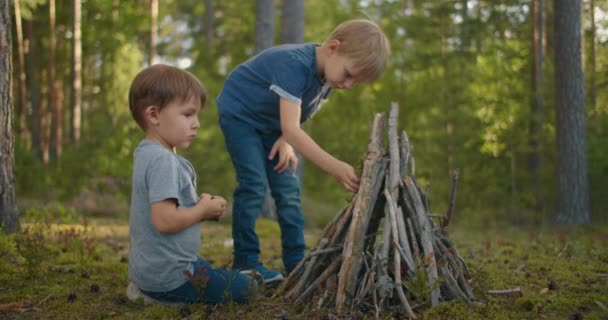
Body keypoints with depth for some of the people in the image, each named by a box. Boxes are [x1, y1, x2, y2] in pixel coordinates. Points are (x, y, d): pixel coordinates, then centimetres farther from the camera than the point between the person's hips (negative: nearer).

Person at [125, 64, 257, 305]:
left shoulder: (146, 153, 9)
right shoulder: (162, 160, -23)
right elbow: (165, 220, -30)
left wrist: (200, 205, 1)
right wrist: (204, 210, -14)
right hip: (168, 274, -10)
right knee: (246, 288, 0)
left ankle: (149, 291, 14)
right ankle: (161, 295, -2)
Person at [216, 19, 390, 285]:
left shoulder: (327, 74, -10)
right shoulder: (295, 64, -36)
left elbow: (298, 118, 6)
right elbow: (291, 128, -44)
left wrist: (286, 141, -15)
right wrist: (335, 167, -52)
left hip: (271, 124, 7)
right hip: (240, 114, -7)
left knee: (289, 190, 1)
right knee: (254, 186, -16)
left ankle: (296, 263, 5)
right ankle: (245, 262, -5)